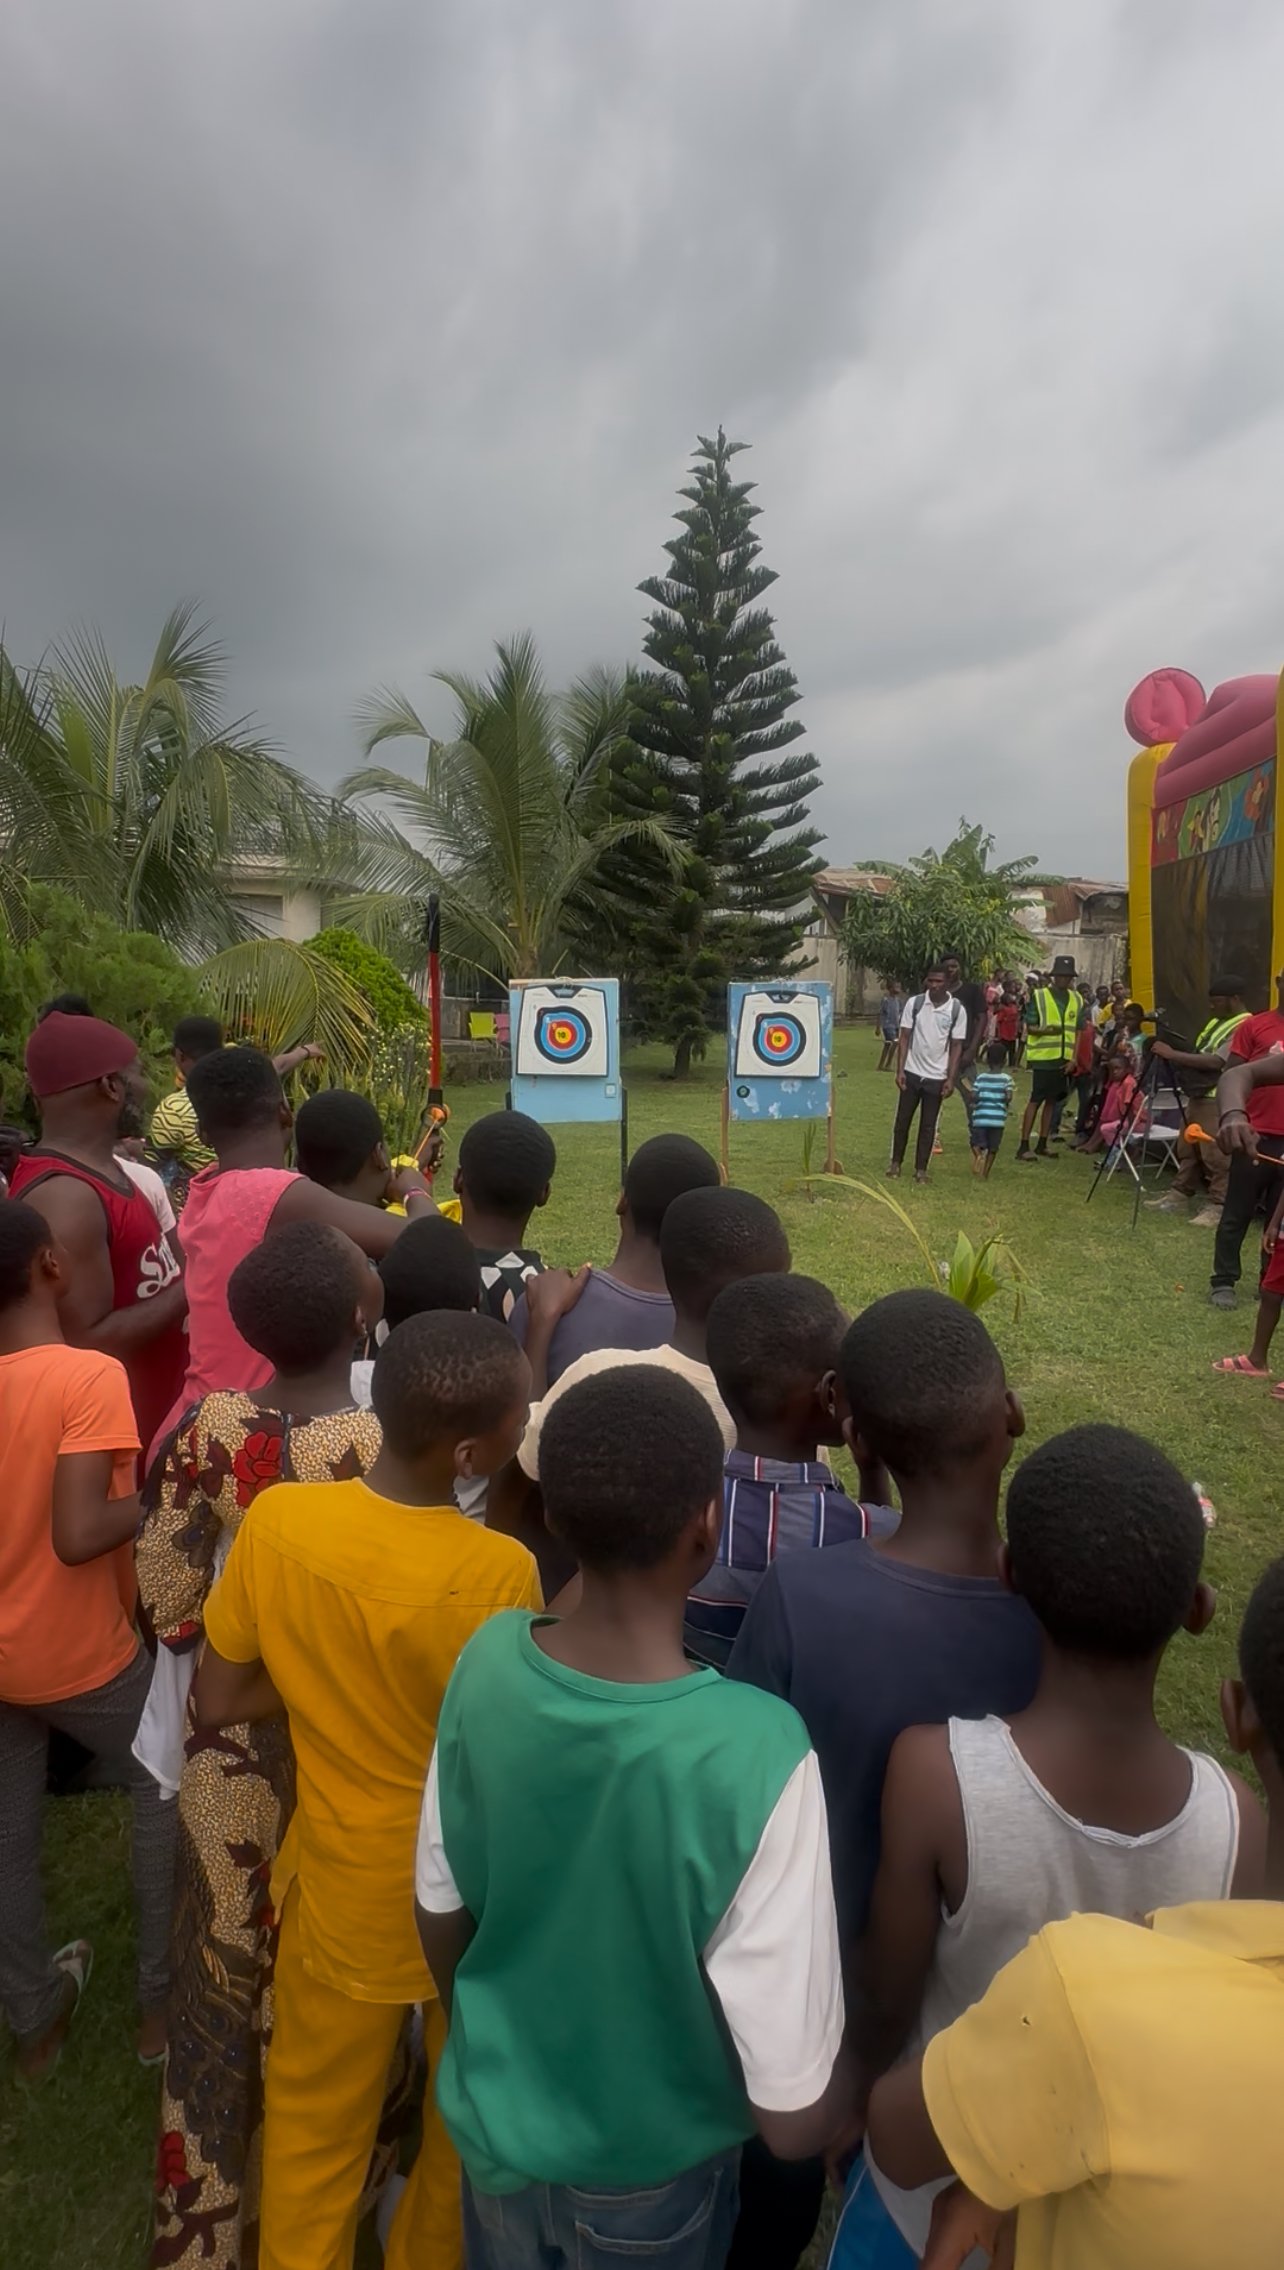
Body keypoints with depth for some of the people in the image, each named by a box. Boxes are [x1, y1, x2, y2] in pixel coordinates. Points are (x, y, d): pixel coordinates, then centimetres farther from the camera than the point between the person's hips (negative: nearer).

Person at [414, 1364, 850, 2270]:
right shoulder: (756, 1750, -36)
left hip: (494, 2126, 3)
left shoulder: (489, 1661, -23)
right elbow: (794, 2112, -26)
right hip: (648, 2168, -2)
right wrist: (853, 2085, -4)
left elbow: (441, 1914, -5)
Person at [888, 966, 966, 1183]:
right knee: (902, 1120, 8)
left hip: (937, 1077, -1)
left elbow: (956, 1046, -3)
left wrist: (951, 1079, -7)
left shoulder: (957, 1010, -6)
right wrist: (900, 1070, -7)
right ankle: (895, 1162, 23)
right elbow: (905, 1038, -2)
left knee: (928, 1125, 6)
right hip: (912, 1072, 1)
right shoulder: (914, 1003, -5)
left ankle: (921, 1169, 16)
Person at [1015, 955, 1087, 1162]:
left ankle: (1042, 1144, 17)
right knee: (1036, 1100, -7)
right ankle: (1023, 1146, -6)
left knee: (1052, 1100, 9)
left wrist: (1073, 1058, 1)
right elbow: (1030, 1028, -6)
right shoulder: (1039, 996, -4)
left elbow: (1077, 1032, 11)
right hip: (1042, 1057, -5)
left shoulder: (1077, 1000, 9)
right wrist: (1046, 1030, -26)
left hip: (1064, 1059, 5)